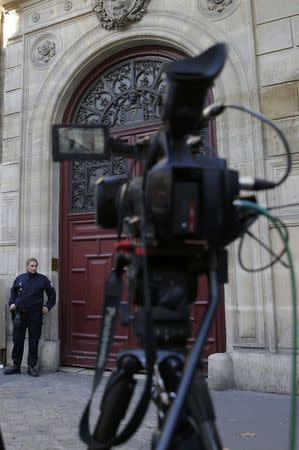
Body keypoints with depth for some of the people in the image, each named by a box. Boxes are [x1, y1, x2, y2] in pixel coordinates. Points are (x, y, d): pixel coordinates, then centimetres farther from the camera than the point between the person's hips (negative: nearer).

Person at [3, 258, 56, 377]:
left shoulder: (43, 279, 3)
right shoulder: (19, 278, 9)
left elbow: (52, 294, 11)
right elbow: (13, 293, 21)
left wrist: (48, 306, 1)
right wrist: (12, 303, 6)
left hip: (35, 315, -2)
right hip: (19, 314, 2)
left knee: (34, 341, 2)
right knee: (17, 340, 7)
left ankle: (31, 366, 11)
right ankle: (16, 365, 20)